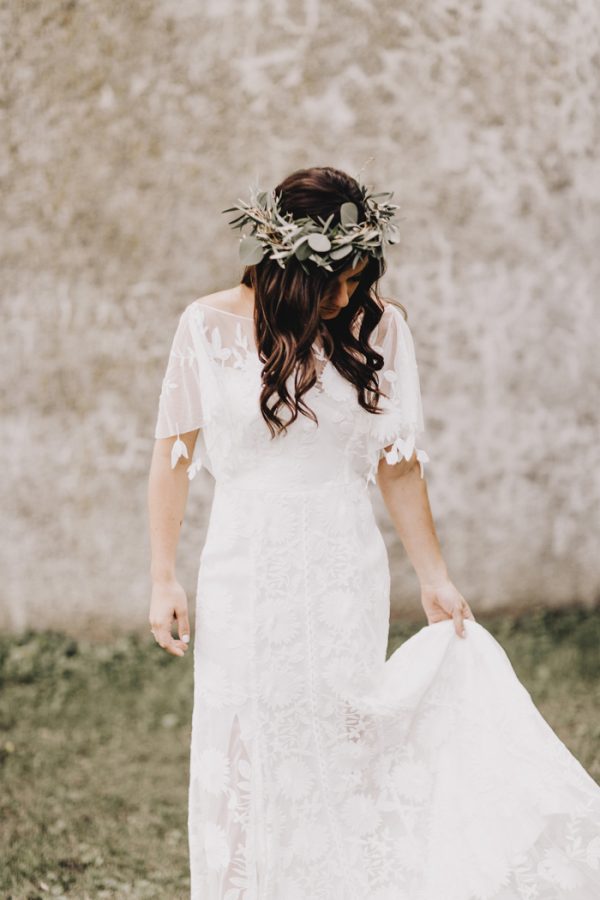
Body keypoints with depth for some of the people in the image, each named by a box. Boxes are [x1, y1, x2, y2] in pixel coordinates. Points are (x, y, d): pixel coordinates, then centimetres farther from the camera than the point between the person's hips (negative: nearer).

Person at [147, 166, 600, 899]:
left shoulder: (378, 327, -3)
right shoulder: (209, 327, -5)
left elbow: (398, 462, 4)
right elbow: (174, 455, 1)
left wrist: (435, 579, 7)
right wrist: (163, 579, 0)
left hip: (345, 572, 0)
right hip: (244, 572, 0)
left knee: (342, 752, 2)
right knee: (241, 756, 4)